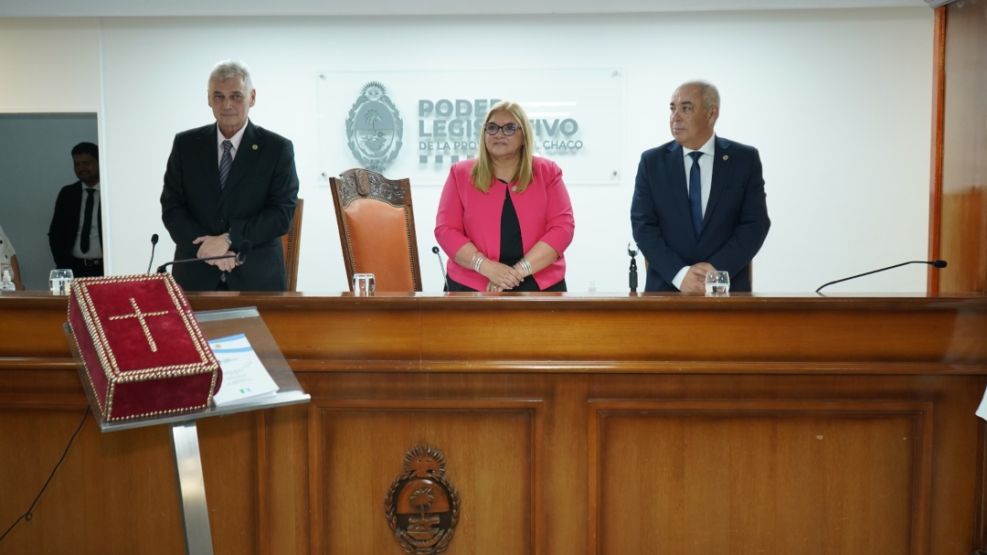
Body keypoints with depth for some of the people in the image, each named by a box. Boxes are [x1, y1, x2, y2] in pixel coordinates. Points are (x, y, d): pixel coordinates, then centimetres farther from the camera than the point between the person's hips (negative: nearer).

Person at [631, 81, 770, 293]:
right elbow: (642, 225, -3)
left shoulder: (745, 159, 2)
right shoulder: (652, 161, 4)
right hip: (667, 288, 0)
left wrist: (717, 268, -15)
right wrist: (679, 274, -15)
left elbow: (755, 224, -3)